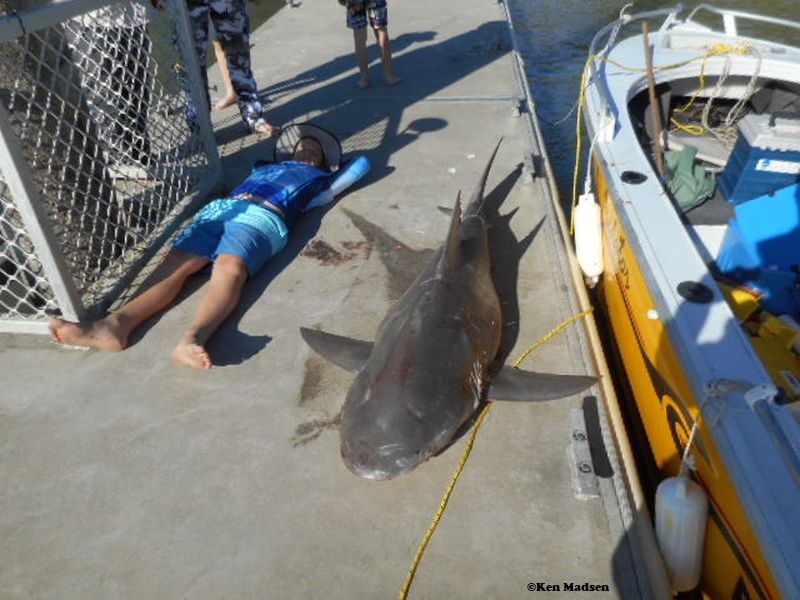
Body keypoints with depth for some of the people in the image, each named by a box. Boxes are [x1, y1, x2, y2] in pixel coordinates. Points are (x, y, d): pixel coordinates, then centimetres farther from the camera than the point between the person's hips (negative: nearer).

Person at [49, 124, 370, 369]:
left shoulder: (319, 178, 33)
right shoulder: (266, 166, 42)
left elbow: (361, 164, 36)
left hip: (263, 216, -4)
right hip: (220, 207, 4)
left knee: (230, 267, -37)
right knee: (175, 262, -23)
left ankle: (193, 338, -61)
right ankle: (115, 324, -44)